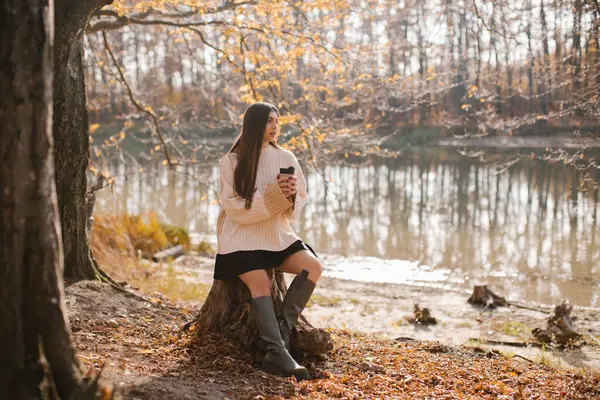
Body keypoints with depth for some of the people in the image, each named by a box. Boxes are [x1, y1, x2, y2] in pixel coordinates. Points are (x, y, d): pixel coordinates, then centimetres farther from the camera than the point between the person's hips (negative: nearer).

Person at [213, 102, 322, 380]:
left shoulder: (285, 157, 6)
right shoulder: (232, 161, -4)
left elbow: (302, 197, 10)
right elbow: (234, 206, -11)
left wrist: (290, 196, -15)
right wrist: (272, 195, -23)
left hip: (277, 233, 4)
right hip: (242, 234, -4)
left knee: (312, 266, -20)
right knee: (261, 283, -27)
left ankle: (283, 329, -13)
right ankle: (278, 354, -29)